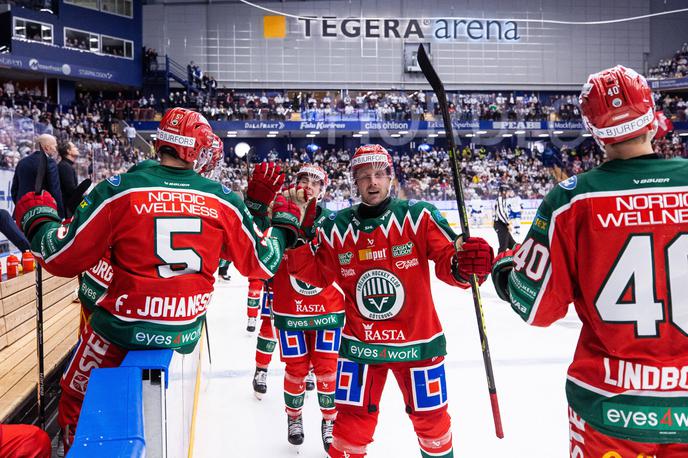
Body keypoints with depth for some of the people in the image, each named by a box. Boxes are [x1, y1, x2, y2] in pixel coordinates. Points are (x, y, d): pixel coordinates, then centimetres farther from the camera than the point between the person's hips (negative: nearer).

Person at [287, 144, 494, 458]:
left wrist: (466, 263, -37)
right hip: (359, 344, 1)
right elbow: (318, 273, 6)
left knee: (431, 419, 18)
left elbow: (448, 260, -14)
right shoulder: (336, 228, -3)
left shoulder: (418, 216, -12)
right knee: (352, 422, 9)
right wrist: (289, 247, -10)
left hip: (416, 340, 0)